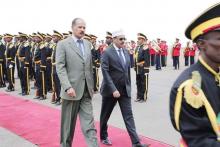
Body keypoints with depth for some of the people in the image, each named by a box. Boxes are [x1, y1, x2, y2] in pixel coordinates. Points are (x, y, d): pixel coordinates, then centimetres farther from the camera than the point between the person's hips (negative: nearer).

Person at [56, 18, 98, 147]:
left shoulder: (88, 44, 12)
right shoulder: (63, 44, -4)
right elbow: (60, 68, -11)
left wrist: (92, 86, 14)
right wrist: (68, 87, -21)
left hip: (86, 90, 4)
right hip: (72, 90, -4)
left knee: (89, 122, 2)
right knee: (68, 122, 10)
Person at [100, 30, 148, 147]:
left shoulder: (126, 52, 8)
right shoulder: (107, 52, -12)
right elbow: (105, 72, -18)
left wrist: (129, 86, 13)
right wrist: (113, 89, -24)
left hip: (125, 90, 5)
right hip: (110, 90, -4)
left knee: (128, 116, 1)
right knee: (105, 115, 13)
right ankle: (103, 137, 35)